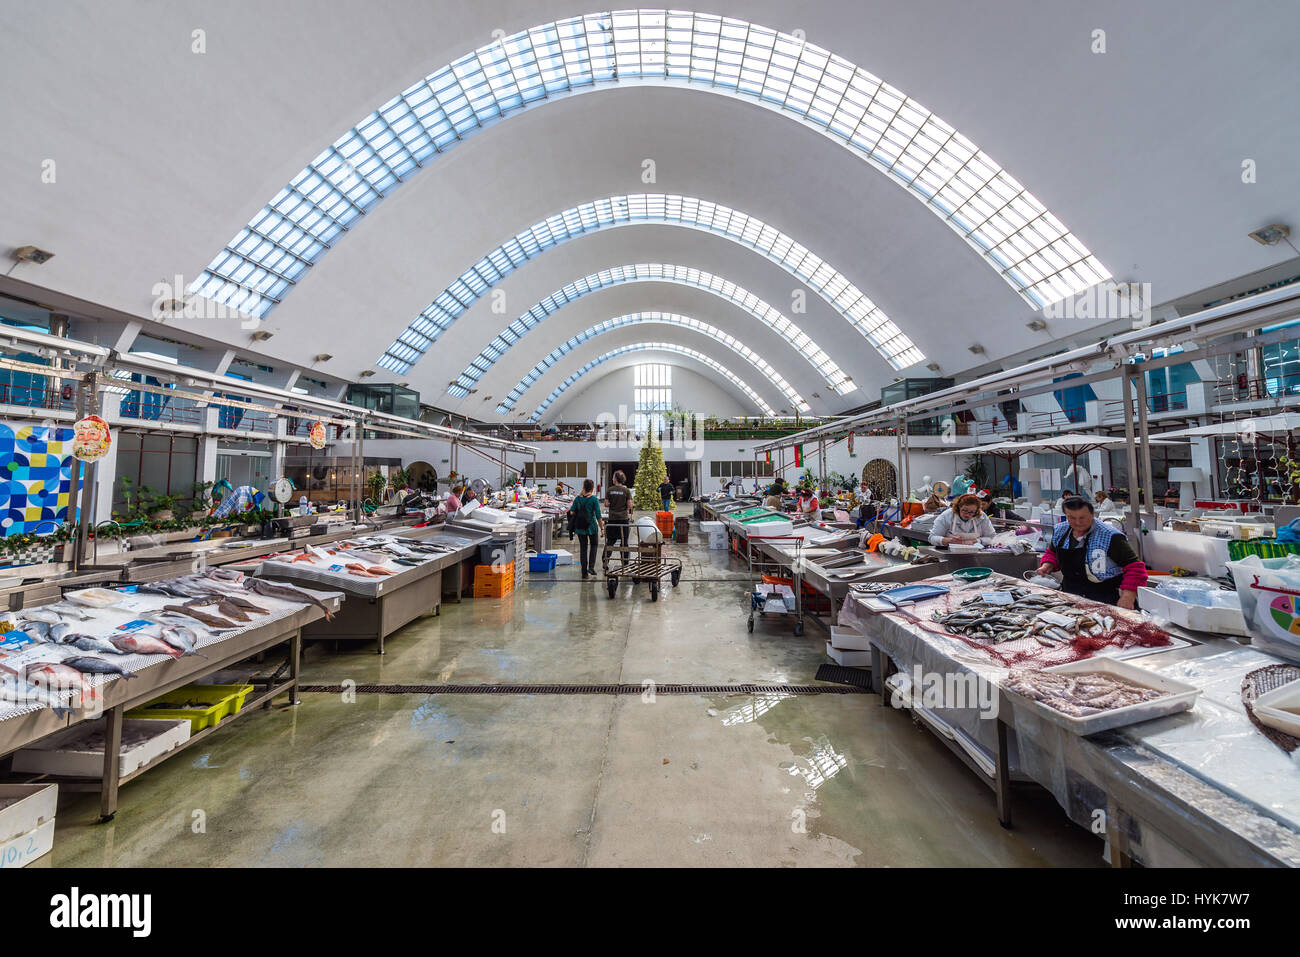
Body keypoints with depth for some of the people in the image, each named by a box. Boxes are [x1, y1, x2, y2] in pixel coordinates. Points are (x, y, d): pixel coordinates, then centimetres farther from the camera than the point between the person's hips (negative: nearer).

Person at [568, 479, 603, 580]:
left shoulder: (578, 498, 0)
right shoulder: (594, 499, -10)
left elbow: (572, 512, 6)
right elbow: (598, 515, -12)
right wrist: (601, 528, -4)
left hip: (580, 528, 3)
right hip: (591, 526, -3)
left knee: (583, 548, 11)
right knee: (593, 545, 20)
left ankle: (585, 573, 12)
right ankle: (591, 567, 6)